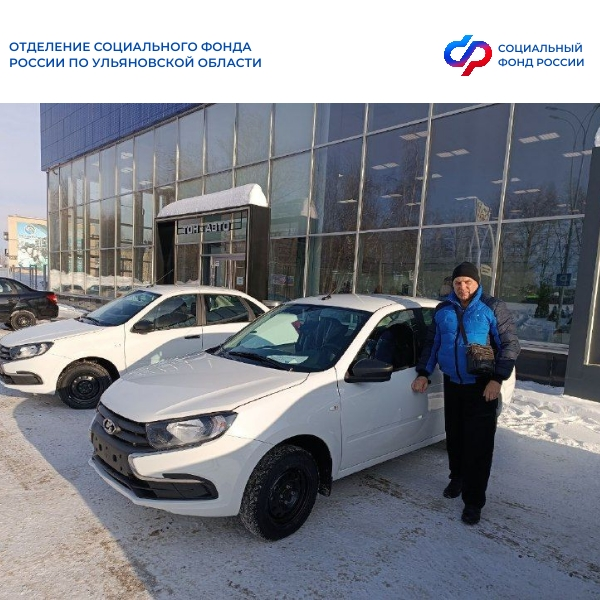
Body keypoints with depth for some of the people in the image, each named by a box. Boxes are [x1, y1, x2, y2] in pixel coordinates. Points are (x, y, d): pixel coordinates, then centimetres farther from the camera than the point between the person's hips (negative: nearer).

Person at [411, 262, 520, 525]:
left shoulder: (493, 308, -7)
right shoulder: (442, 310, 5)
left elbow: (510, 345, -7)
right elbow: (431, 344, 12)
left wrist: (497, 379, -15)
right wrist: (423, 373, 4)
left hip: (482, 386, -4)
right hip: (452, 384, 4)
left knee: (479, 443, -3)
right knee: (454, 436, 14)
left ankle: (474, 500, 8)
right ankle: (457, 478, 38)